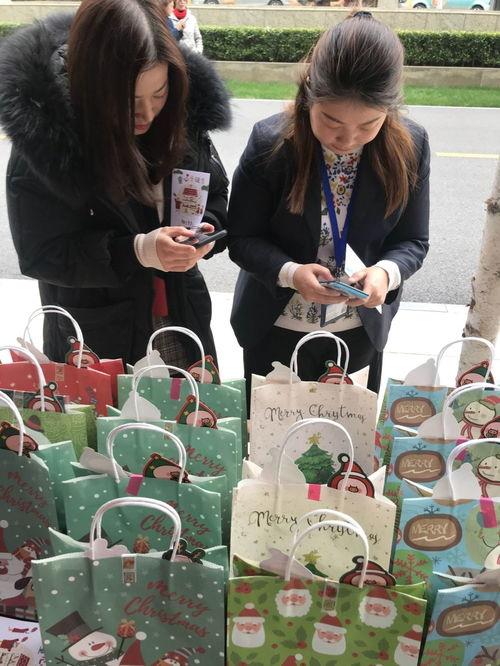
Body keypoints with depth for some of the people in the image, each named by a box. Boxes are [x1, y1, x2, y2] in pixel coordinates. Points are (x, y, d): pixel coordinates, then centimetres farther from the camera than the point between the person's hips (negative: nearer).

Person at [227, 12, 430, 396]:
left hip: (362, 331, 2)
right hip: (275, 329, -1)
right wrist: (290, 272, -30)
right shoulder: (270, 143, -18)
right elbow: (241, 239, -11)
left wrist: (386, 272, -26)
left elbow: (412, 241, -3)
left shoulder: (410, 147, -12)